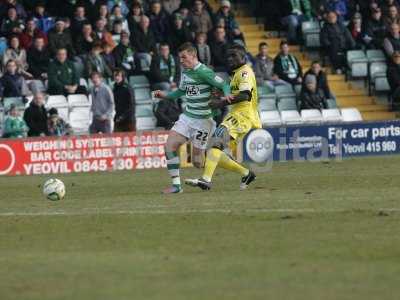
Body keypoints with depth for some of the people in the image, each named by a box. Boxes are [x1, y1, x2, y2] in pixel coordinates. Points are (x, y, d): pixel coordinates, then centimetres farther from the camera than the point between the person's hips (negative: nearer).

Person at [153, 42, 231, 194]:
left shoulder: (203, 72, -16)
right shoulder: (184, 71, 9)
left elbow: (224, 85, -15)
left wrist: (226, 96, -35)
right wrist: (165, 95, 13)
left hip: (202, 119, -7)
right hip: (187, 117, 7)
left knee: (198, 162, -6)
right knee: (170, 146, -8)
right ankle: (176, 185, -2)